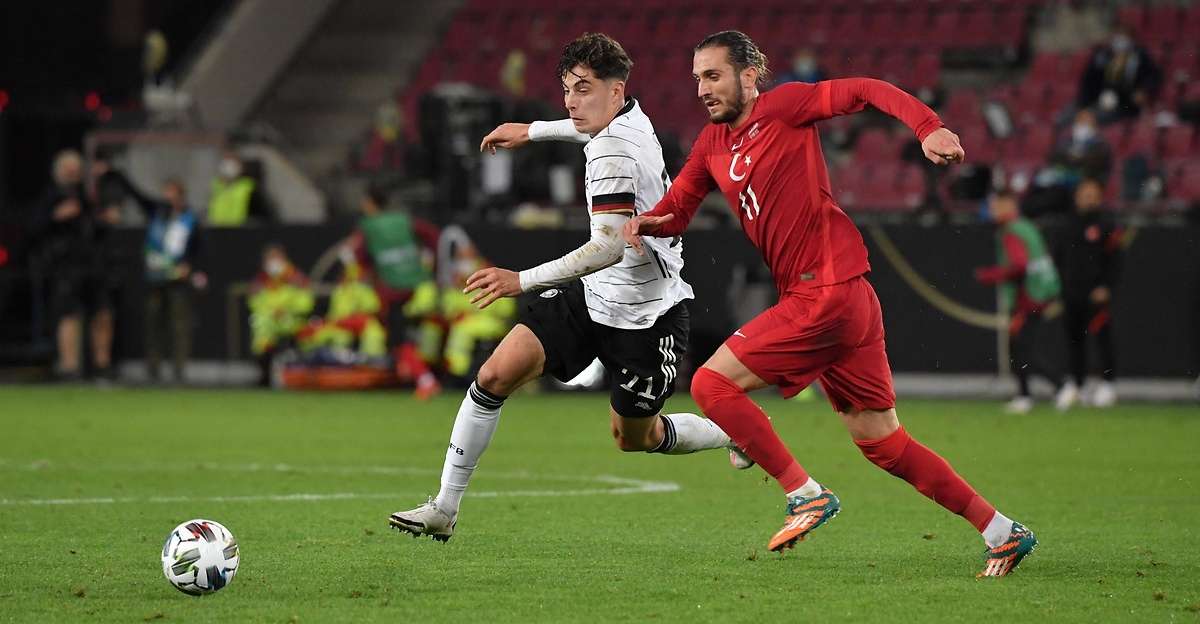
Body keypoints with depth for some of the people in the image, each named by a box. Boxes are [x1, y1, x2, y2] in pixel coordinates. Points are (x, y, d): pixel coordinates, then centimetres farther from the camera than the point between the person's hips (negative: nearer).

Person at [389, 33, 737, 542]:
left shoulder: (613, 153, -27)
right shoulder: (630, 116, 1)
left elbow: (610, 246, -36)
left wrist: (523, 280, -39)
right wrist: (532, 131, 36)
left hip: (646, 317, -9)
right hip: (594, 293, 9)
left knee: (633, 439, 9)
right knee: (495, 375, -6)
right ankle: (444, 509, -2)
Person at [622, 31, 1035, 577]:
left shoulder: (781, 107, -5)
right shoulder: (713, 144, 17)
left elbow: (864, 91, -11)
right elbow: (676, 208, 21)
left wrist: (928, 127, -27)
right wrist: (646, 223, -3)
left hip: (827, 292, -9)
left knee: (712, 383, -10)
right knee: (882, 442, 10)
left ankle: (806, 495, -6)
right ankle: (1003, 534, 14)